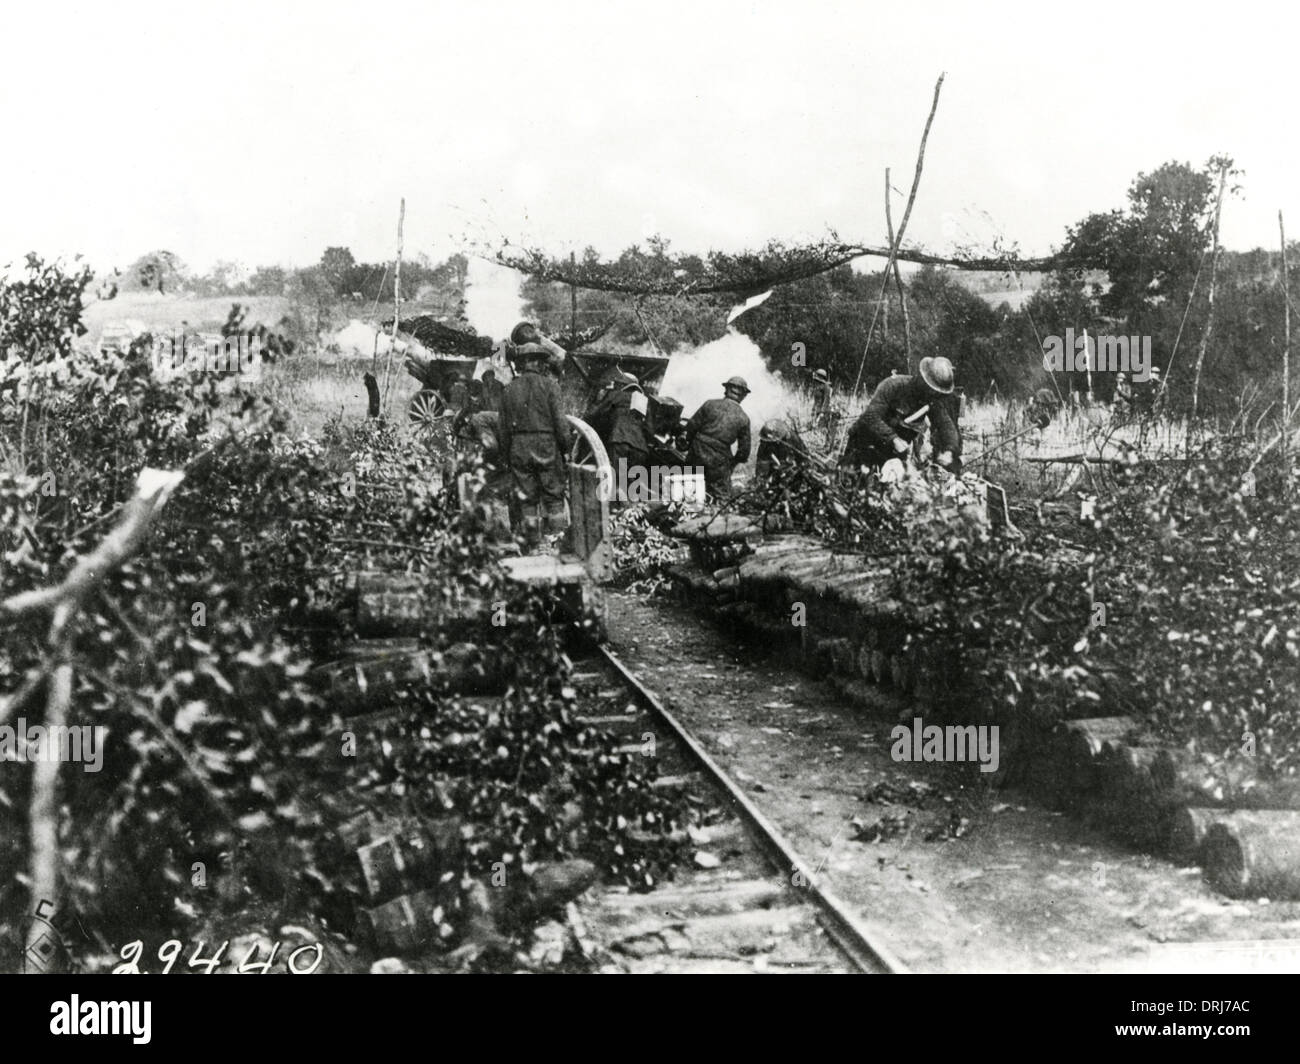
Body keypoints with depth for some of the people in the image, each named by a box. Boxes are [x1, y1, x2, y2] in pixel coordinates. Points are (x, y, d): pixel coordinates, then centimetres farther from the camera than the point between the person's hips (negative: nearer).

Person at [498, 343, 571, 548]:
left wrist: (506, 455, 14)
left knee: (525, 497, 7)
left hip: (519, 448, 3)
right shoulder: (548, 384, -4)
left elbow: (502, 425, 8)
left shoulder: (510, 388, 6)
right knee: (553, 494, 5)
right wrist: (565, 445, 2)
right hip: (546, 445, -3)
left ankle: (533, 542, 7)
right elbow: (559, 419, -8)